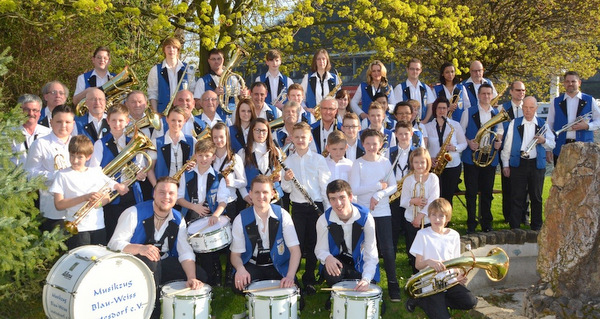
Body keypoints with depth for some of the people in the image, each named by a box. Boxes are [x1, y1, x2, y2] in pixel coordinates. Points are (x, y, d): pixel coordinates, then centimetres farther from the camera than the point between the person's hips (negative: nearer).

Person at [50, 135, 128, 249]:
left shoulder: (96, 172, 10)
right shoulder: (63, 175, 0)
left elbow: (107, 198, 13)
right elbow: (58, 205, -8)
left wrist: (99, 202, -11)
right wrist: (84, 197, -16)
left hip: (98, 227, 3)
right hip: (77, 228, -3)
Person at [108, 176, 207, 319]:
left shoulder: (178, 219, 1)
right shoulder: (135, 213, -14)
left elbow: (185, 252, -7)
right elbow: (114, 243, -21)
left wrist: (191, 278, -25)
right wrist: (140, 248, -41)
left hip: (163, 264, 5)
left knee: (200, 275, -13)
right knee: (149, 261, -38)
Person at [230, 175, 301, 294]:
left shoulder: (282, 215, -8)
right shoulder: (241, 220, -8)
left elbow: (295, 250, -14)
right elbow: (235, 254, -4)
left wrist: (290, 276, -32)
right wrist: (240, 268, -29)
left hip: (278, 266, 0)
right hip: (251, 265, 0)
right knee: (238, 286, -30)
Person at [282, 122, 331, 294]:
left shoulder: (319, 159, 0)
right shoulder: (288, 161, 6)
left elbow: (325, 184, -1)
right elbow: (287, 189, 7)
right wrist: (286, 180, -15)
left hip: (316, 206, -1)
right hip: (297, 207, 1)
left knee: (313, 244, 5)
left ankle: (309, 279, 18)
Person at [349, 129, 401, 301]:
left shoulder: (385, 162, 3)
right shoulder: (358, 164, -3)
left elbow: (393, 186, -2)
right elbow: (354, 189, -13)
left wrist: (378, 195, -16)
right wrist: (378, 185, -14)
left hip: (383, 212, 1)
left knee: (387, 249, 0)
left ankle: (393, 284, 12)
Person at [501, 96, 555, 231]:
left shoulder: (542, 124, 9)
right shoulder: (514, 123, 6)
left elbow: (552, 144, 11)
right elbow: (507, 144, 6)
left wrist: (544, 141, -12)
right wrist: (505, 164, 2)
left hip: (537, 164, 1)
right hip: (518, 164, -1)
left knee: (536, 197, 8)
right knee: (517, 197, -1)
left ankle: (537, 227, 20)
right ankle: (515, 227, 5)